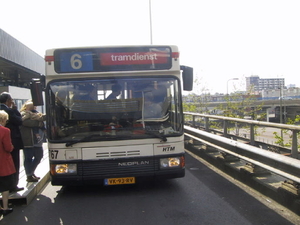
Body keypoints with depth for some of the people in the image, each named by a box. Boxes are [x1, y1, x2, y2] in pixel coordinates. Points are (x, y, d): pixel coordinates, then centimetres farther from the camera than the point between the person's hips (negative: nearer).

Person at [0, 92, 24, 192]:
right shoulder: (9, 110, -18)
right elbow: (19, 121, -15)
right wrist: (14, 108, -10)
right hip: (13, 141, -9)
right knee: (14, 164, 2)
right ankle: (13, 186, 9)